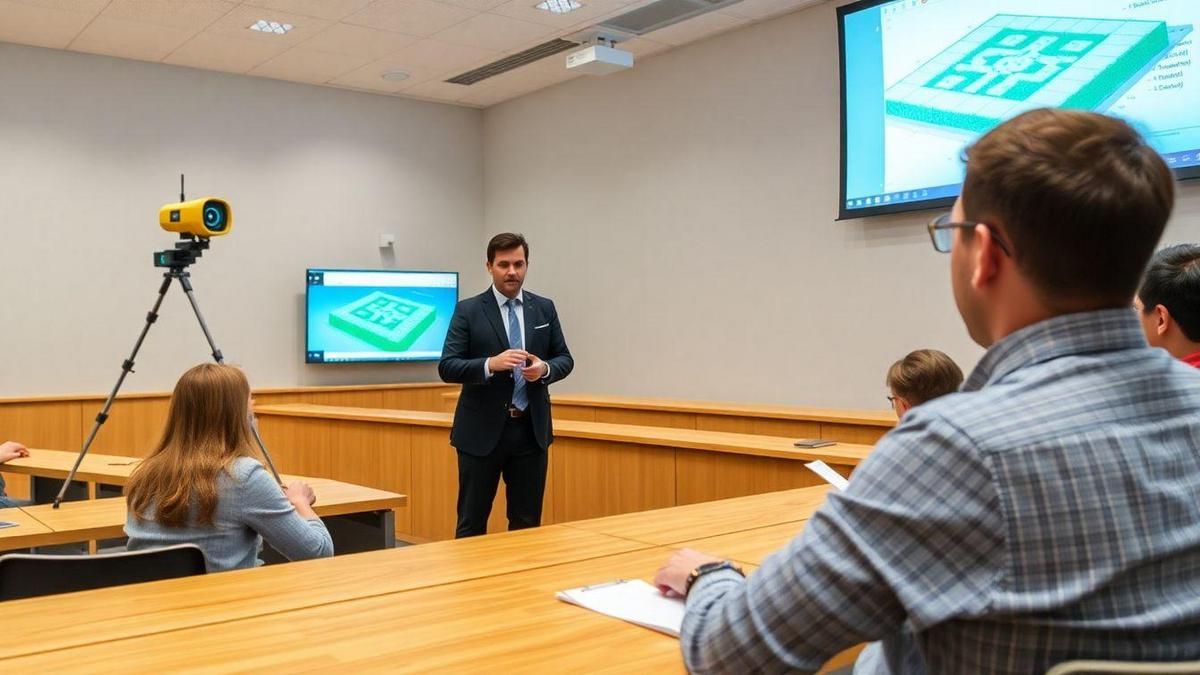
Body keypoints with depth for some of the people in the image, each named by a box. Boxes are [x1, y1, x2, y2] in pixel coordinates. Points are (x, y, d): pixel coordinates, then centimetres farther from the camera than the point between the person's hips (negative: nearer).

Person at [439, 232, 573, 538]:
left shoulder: (544, 308, 7)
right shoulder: (468, 311, -4)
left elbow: (565, 359, 10)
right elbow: (447, 367, -9)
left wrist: (545, 369, -13)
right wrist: (491, 364, -26)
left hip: (531, 430, 3)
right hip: (483, 430, -3)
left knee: (527, 522, 10)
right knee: (472, 522, 6)